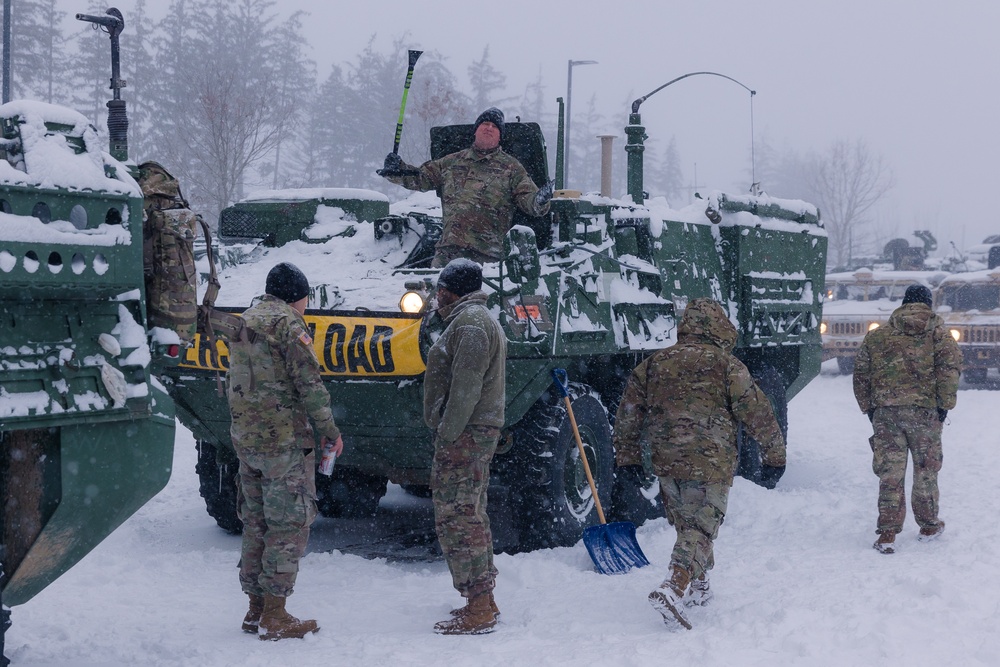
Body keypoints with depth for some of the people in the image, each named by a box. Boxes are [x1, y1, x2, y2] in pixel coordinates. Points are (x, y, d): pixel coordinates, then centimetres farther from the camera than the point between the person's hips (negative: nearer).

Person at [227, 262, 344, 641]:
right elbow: (308, 383, -14)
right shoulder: (287, 324, -10)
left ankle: (256, 609, 18)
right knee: (289, 525, -4)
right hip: (284, 439, -8)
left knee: (256, 523, 14)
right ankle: (274, 616, -5)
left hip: (245, 439, 8)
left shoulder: (244, 323, 15)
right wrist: (329, 429, -7)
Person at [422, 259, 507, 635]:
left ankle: (478, 612, -10)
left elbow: (465, 388, -22)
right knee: (471, 516, 17)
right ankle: (484, 602, 24)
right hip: (476, 433, 11)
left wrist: (447, 433, -21)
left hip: (465, 435, -11)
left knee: (456, 518, -10)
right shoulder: (480, 320, 21)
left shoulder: (469, 323, -14)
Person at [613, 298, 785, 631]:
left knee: (686, 524, 21)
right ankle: (675, 588, -24)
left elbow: (628, 413, 13)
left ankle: (698, 588, 31)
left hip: (667, 465, 5)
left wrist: (627, 458, 21)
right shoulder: (726, 365, -3)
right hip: (711, 466, -5)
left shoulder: (654, 363, 11)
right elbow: (758, 413, -3)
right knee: (701, 529, -5)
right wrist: (774, 457, 5)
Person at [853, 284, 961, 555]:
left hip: (884, 410, 2)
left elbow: (861, 373, 11)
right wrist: (945, 404, -6)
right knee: (926, 469, 13)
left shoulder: (876, 336, 13)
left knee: (890, 471, 4)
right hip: (924, 410, -1)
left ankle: (888, 532, -2)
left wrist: (868, 408, 16)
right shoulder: (936, 331, 6)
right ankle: (929, 526, 24)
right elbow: (950, 364, -8)